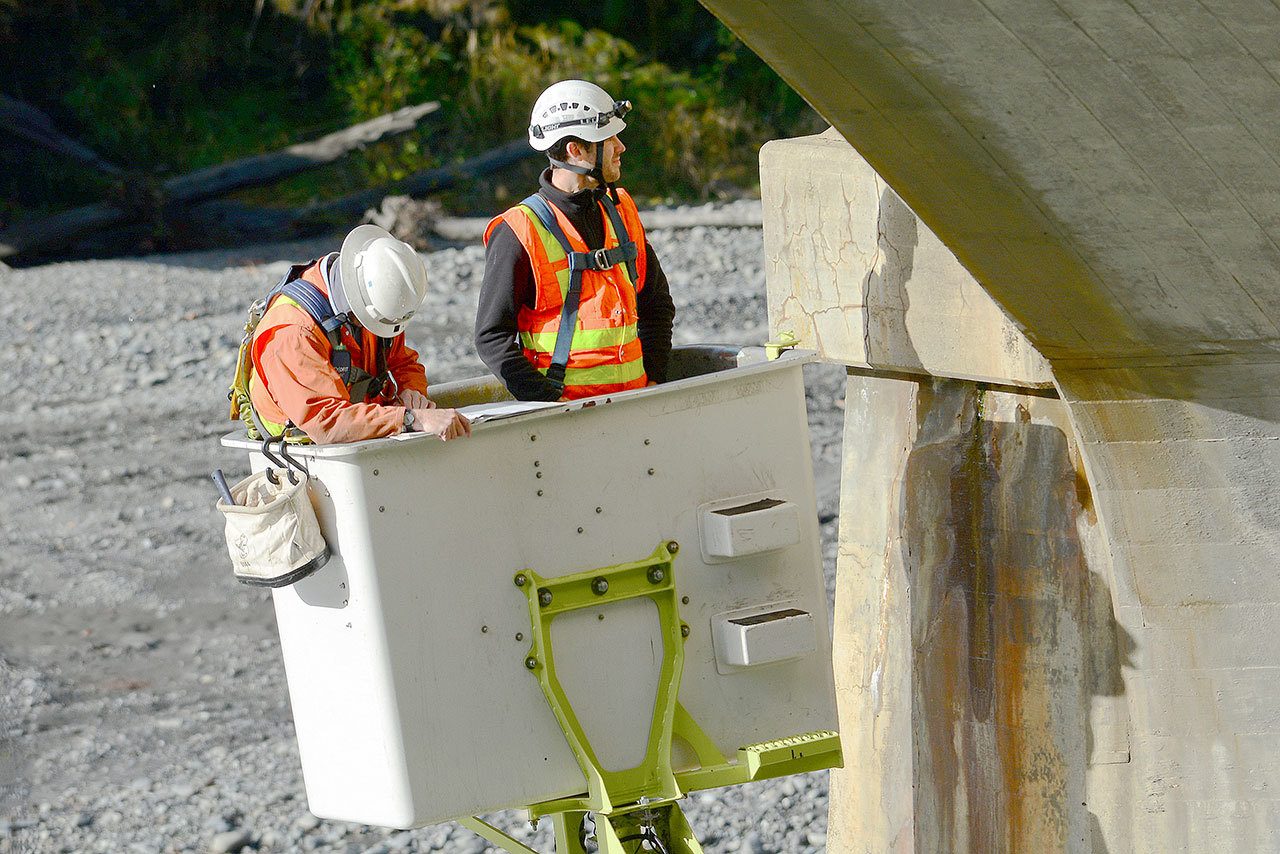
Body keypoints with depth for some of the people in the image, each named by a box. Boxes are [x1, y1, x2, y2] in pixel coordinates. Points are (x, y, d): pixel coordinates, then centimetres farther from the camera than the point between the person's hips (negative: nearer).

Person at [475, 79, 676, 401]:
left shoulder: (621, 211, 15)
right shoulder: (518, 233, -5)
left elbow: (656, 303, 26)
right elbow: (491, 336, -5)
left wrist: (652, 379, 13)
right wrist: (550, 402, -14)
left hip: (631, 397, 6)